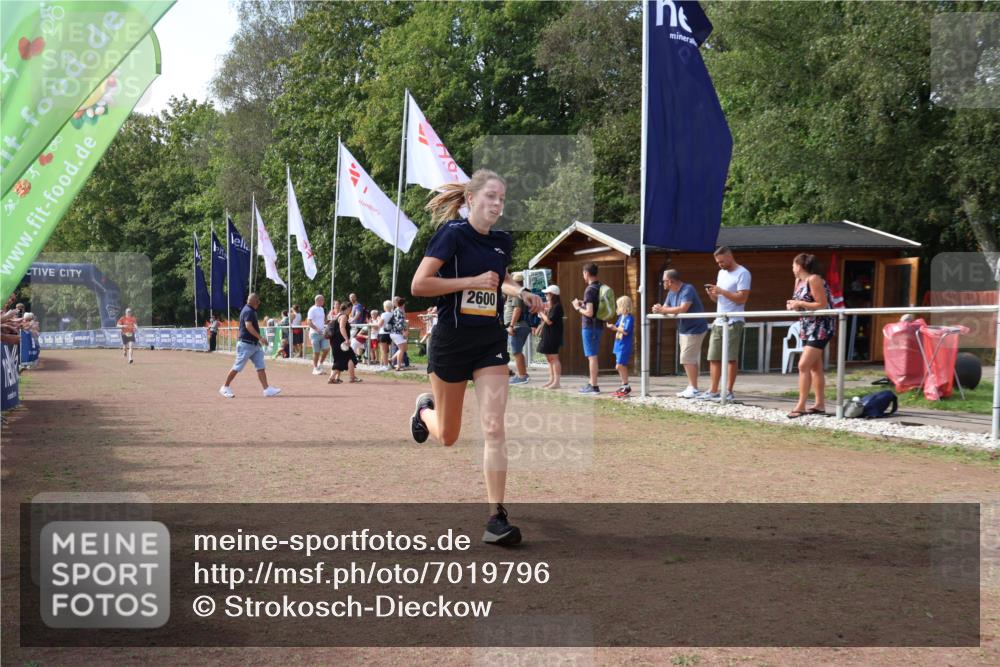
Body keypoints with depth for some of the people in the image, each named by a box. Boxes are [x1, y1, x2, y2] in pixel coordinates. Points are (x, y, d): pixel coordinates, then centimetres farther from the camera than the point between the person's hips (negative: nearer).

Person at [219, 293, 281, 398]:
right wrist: (260, 337, -31)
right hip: (246, 344, -10)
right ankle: (225, 388, 10)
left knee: (261, 367, 0)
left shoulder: (251, 311, 16)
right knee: (238, 367, -2)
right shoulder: (248, 311, -15)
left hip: (254, 344, 10)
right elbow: (248, 326, -28)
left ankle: (267, 389, -5)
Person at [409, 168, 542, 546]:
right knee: (448, 437, 12)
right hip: (451, 340, -4)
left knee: (494, 428, -10)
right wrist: (473, 281, -23)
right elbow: (418, 285, -19)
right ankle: (425, 408, 49)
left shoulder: (502, 242, 6)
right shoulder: (452, 233, -12)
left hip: (491, 343, 4)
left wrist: (519, 292, 6)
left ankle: (496, 518, -7)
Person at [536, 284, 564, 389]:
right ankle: (551, 380, 17)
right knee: (549, 359, 12)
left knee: (554, 358, -9)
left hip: (553, 335, -10)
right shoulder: (549, 306, 15)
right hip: (547, 335, 10)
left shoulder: (556, 307, -14)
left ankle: (557, 382, -8)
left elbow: (549, 321, -20)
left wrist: (541, 312, -9)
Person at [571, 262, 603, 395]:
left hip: (590, 327, -9)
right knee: (592, 356, 16)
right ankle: (592, 383, 23)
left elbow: (589, 312, -23)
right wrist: (583, 303, 16)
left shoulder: (590, 290, -17)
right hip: (598, 325, 9)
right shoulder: (600, 287, 10)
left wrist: (578, 308, -7)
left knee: (592, 356, -5)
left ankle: (594, 386, -2)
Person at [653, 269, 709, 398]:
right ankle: (691, 388, 16)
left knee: (687, 358, -12)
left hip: (694, 329, -9)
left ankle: (694, 389, -10)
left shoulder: (688, 289, -20)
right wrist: (659, 309, -19)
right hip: (684, 330, 9)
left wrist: (663, 310, -26)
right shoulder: (671, 293, 8)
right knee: (691, 359, 11)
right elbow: (666, 308, 5)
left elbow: (683, 308, -32)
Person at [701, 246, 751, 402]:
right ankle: (713, 391, 9)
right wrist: (712, 294, 0)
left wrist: (721, 291, -18)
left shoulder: (742, 273, -7)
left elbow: (742, 298, -15)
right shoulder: (721, 273, 18)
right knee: (713, 358, 5)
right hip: (718, 321, 8)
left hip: (733, 323, -8)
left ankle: (728, 391, 1)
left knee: (731, 358, -3)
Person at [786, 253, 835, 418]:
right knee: (815, 367, 11)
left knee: (803, 365, -14)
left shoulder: (814, 279, -16)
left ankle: (801, 406, -13)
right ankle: (819, 405, 16)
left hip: (820, 328, -10)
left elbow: (823, 305, -19)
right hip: (807, 328, 10)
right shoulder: (799, 281, 10)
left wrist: (799, 304, -19)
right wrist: (793, 304, -1)